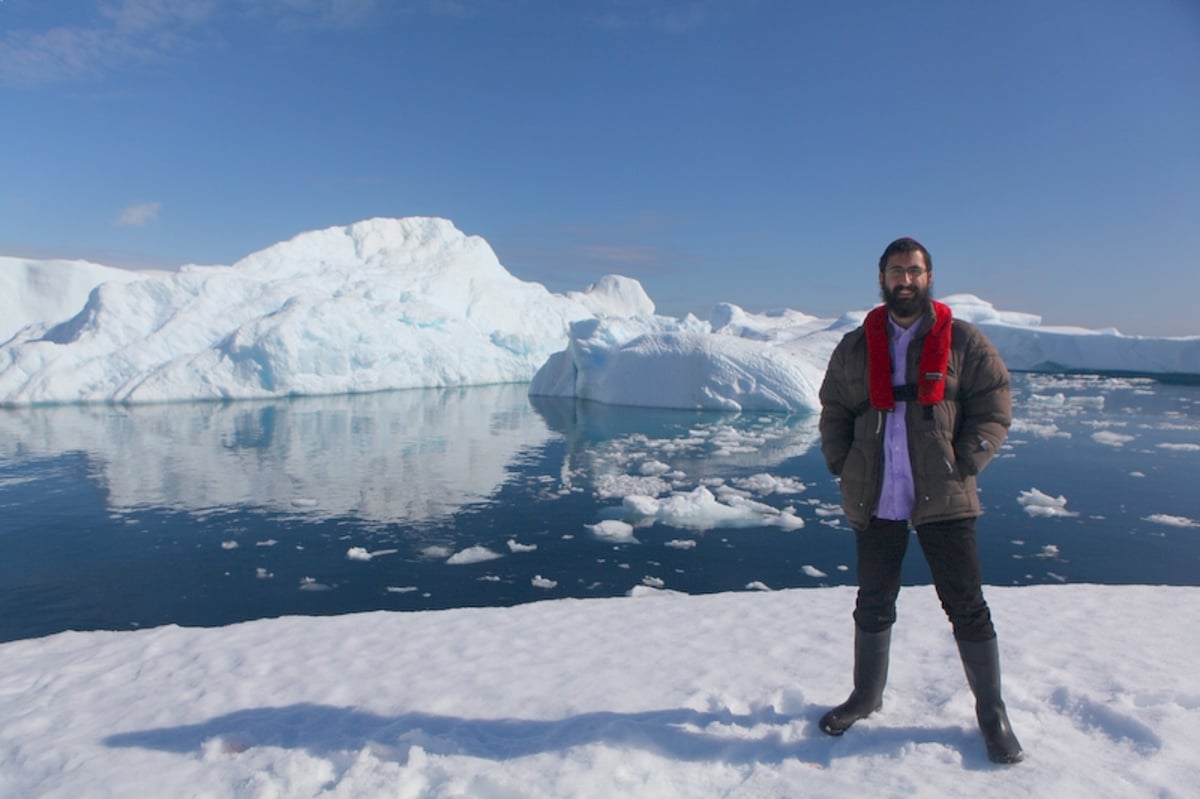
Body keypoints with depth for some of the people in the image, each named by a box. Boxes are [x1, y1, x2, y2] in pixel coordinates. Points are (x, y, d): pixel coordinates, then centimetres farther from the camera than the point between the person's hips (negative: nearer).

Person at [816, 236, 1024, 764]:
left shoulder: (963, 341, 1)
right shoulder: (855, 347, 7)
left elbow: (994, 408, 0)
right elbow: (833, 412, 12)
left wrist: (963, 465, -10)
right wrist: (843, 466, 0)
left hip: (943, 501, -2)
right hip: (874, 501, 2)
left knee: (967, 607, 6)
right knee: (872, 606, 16)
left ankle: (991, 712, 27)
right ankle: (866, 697, 35)